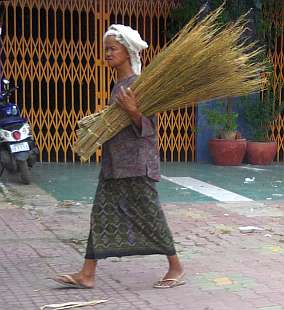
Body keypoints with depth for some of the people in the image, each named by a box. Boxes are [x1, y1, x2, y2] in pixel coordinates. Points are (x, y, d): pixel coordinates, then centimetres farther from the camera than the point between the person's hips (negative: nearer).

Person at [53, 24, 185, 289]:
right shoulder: (118, 85, 13)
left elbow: (148, 126, -16)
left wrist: (132, 110, -32)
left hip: (137, 161, -9)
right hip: (114, 160, 9)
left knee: (149, 214, -1)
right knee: (102, 214, 5)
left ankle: (176, 268, 13)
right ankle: (87, 274, 8)